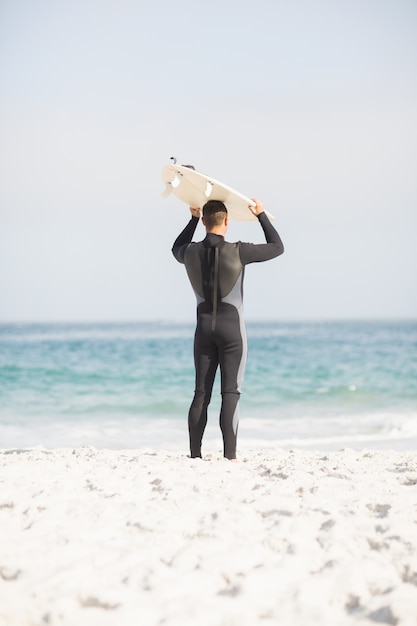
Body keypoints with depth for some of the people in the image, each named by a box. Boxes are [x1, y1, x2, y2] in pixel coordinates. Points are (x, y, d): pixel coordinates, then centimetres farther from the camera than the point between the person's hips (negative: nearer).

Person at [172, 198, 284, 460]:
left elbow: (177, 250, 24)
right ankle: (230, 455, -11)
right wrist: (262, 215, 7)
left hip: (204, 328, 4)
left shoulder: (191, 252, -4)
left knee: (202, 394, 6)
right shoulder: (237, 252, -15)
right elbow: (277, 248, -1)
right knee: (231, 393, -5)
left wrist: (193, 219, 24)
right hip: (231, 328, -4)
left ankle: (195, 454, 4)